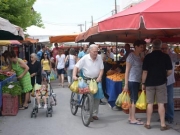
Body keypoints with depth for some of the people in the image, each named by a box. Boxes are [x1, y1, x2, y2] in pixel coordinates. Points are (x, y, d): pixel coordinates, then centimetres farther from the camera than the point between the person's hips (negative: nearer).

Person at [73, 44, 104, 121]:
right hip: (87, 80, -3)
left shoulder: (99, 58, -2)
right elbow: (76, 67, -9)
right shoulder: (85, 58, -9)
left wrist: (99, 77, -13)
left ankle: (95, 114, 18)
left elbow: (101, 69, 1)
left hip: (96, 80, 3)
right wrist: (74, 75, -23)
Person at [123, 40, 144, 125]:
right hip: (132, 81, -8)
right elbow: (127, 71, -13)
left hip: (137, 81, 8)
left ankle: (131, 117, 21)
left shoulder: (139, 57, 12)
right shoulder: (131, 56, -11)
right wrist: (126, 84, -15)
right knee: (134, 99, -4)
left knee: (133, 99, 12)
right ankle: (133, 119, 2)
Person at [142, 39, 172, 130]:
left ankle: (148, 123, 15)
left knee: (150, 103, 8)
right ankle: (163, 124, 6)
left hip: (150, 83, 1)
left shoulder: (148, 57, -5)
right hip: (161, 82, 0)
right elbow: (170, 71, -2)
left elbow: (145, 72, -5)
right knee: (161, 104, 2)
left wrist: (143, 83, 4)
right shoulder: (166, 56, -4)